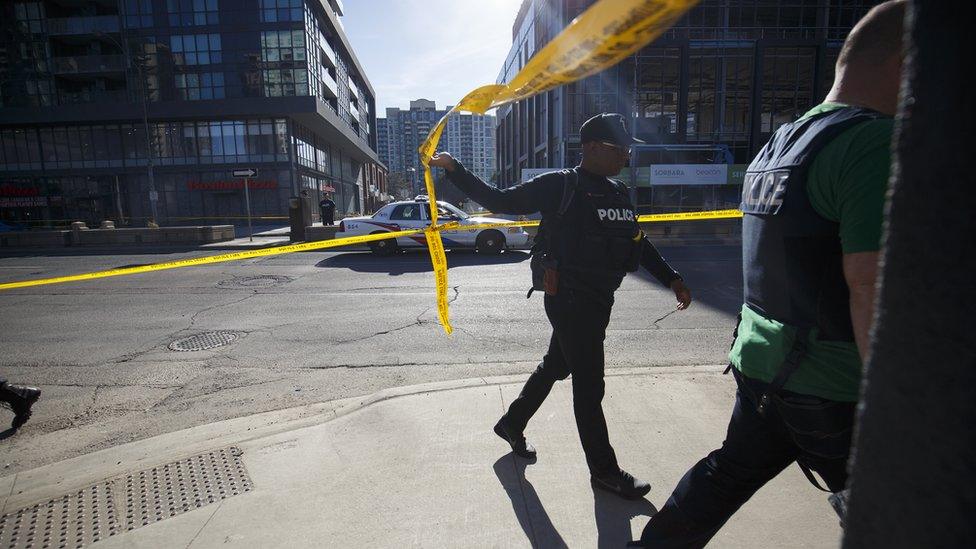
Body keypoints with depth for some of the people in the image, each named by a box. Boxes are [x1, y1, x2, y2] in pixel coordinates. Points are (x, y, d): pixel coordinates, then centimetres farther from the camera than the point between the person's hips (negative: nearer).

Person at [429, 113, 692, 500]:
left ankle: (511, 424, 42)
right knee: (589, 385, 0)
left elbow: (639, 242, 21)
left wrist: (671, 278, 16)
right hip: (569, 299, -9)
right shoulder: (560, 186, -10)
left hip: (599, 300, 9)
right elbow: (498, 201, -7)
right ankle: (604, 471, 20)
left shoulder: (618, 193, 13)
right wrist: (454, 170, -12)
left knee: (556, 366, 20)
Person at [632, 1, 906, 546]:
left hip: (761, 361, 8)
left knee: (729, 472, 22)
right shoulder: (877, 142, -17)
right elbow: (872, 288, -23)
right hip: (837, 385, -8)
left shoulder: (779, 144, 10)